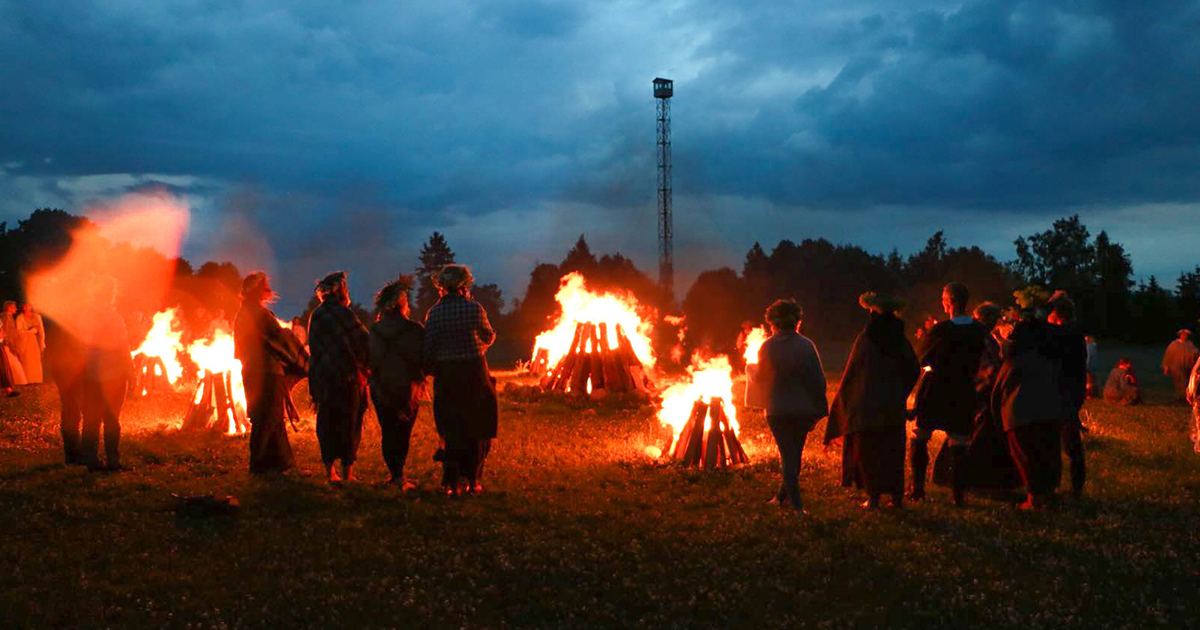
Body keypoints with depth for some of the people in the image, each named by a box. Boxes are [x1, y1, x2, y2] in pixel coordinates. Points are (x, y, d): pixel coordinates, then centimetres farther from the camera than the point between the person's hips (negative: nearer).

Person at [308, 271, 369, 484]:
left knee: (327, 422, 10)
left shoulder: (316, 316, 8)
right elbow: (363, 341, -11)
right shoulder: (343, 314, -11)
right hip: (347, 376, -6)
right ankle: (347, 472, 3)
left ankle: (330, 471, 12)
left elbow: (313, 347, 13)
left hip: (321, 377, 6)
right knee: (349, 423, 2)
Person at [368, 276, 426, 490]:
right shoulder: (414, 330, -14)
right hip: (407, 390, -2)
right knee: (404, 434, 11)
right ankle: (399, 475, 7)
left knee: (387, 433, 10)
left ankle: (396, 475, 4)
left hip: (380, 390, 2)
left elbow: (368, 360, 1)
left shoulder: (374, 331, -5)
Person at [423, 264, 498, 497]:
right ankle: (472, 480, 13)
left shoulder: (434, 313, -1)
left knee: (451, 430, 11)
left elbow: (427, 349, -2)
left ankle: (452, 482, 8)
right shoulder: (473, 308, -8)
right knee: (477, 429, 11)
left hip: (445, 376, 2)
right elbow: (489, 337, 4)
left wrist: (430, 371, 11)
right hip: (474, 373, -2)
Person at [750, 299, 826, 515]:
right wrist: (819, 408, 5)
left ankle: (797, 505, -4)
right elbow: (819, 379, -4)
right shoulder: (807, 345, -5)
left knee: (788, 456, 3)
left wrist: (751, 368, 23)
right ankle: (783, 495, 32)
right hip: (804, 409, 2)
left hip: (778, 410, -2)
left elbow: (761, 377, 2)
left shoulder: (768, 347, -8)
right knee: (795, 454, 19)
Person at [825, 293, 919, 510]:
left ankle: (874, 496, 0)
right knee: (893, 449, 11)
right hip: (894, 405, 3)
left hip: (868, 404, -3)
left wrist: (845, 400, 5)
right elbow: (913, 370, 8)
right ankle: (897, 494, 11)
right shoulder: (900, 340, 2)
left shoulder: (865, 338, -9)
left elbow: (852, 371, -6)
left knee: (868, 449, 4)